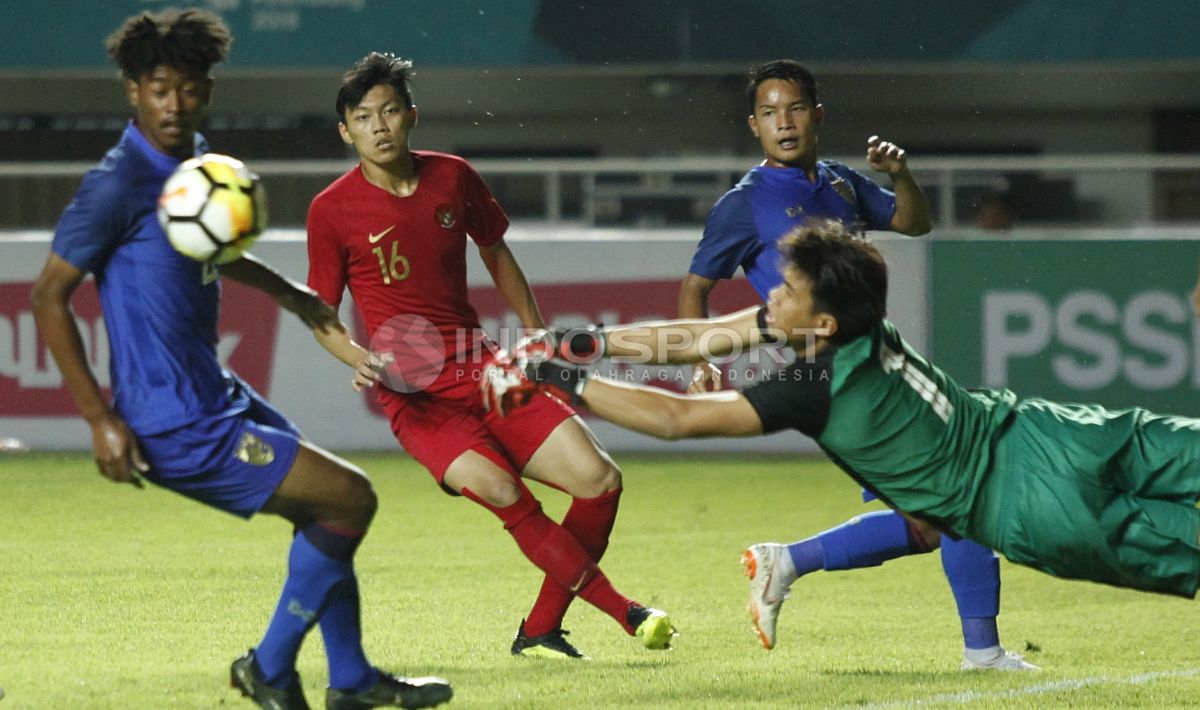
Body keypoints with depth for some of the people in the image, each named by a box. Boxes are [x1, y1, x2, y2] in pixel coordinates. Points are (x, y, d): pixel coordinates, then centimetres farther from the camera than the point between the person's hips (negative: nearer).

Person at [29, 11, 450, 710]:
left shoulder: (194, 158, 7)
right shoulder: (119, 185, -20)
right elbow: (50, 296, -18)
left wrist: (286, 291, 34)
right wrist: (101, 419, -20)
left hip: (215, 395, 10)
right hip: (177, 427, -10)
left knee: (328, 509, 22)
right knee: (350, 498, -7)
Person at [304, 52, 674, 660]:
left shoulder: (452, 177, 4)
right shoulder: (332, 210, -6)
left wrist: (536, 336, 19)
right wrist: (361, 360, -17)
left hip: (483, 370, 5)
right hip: (414, 393, -5)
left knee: (599, 479, -9)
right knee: (496, 486, -30)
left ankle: (540, 630, 5)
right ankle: (621, 609, -20)